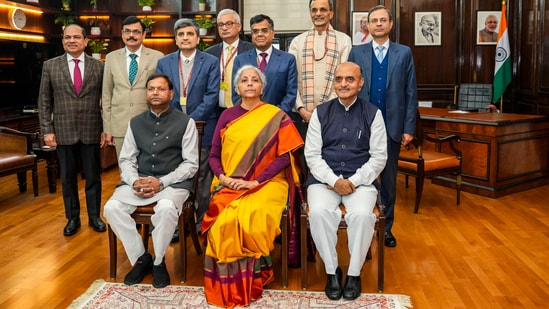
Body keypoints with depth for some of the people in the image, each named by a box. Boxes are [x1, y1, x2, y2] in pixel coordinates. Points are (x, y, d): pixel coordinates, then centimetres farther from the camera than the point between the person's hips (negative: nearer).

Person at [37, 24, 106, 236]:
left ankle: (94, 216, 25)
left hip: (92, 131, 0)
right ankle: (72, 218, 25)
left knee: (93, 177, 9)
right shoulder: (50, 66, 4)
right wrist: (47, 130, -2)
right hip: (64, 132, 1)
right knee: (68, 178, 10)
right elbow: (44, 101, 4)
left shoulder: (99, 66, 2)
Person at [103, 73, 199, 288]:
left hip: (173, 182, -4)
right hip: (139, 181, 4)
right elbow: (126, 159, 12)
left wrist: (161, 182, -16)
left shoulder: (185, 122, 1)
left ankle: (159, 262, -9)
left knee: (166, 208, -36)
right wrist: (135, 181, -10)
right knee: (112, 207, -22)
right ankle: (140, 258, -2)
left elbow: (191, 164, -4)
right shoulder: (135, 123, 14)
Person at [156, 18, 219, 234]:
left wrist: (191, 120, -14)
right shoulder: (164, 63, 9)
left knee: (202, 178, 5)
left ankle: (203, 222, 16)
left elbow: (212, 96, -6)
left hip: (202, 128, -2)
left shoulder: (211, 62, 1)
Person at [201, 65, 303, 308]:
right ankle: (229, 284, -8)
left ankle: (252, 278, -6)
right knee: (225, 220, -26)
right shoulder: (227, 116, 11)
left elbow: (284, 156, -5)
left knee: (250, 219, -30)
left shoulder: (277, 116, 3)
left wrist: (255, 181, -15)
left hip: (266, 183, -2)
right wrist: (223, 177, -9)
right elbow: (213, 155, 12)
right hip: (229, 185, 2)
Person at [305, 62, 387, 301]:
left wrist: (354, 181, -12)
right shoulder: (321, 113, 7)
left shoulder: (373, 114, 4)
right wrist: (334, 181, -12)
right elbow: (312, 154, 2)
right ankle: (332, 271, -8)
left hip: (361, 180, -1)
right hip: (324, 178, 1)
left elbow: (379, 157, 1)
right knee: (318, 212, -29)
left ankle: (354, 273, -8)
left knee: (362, 215, -30)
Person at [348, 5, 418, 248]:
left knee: (389, 178, 9)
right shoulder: (356, 52, 4)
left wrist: (409, 128, -3)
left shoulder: (404, 53, 4)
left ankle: (386, 227, 22)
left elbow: (411, 92, 2)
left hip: (392, 126, 0)